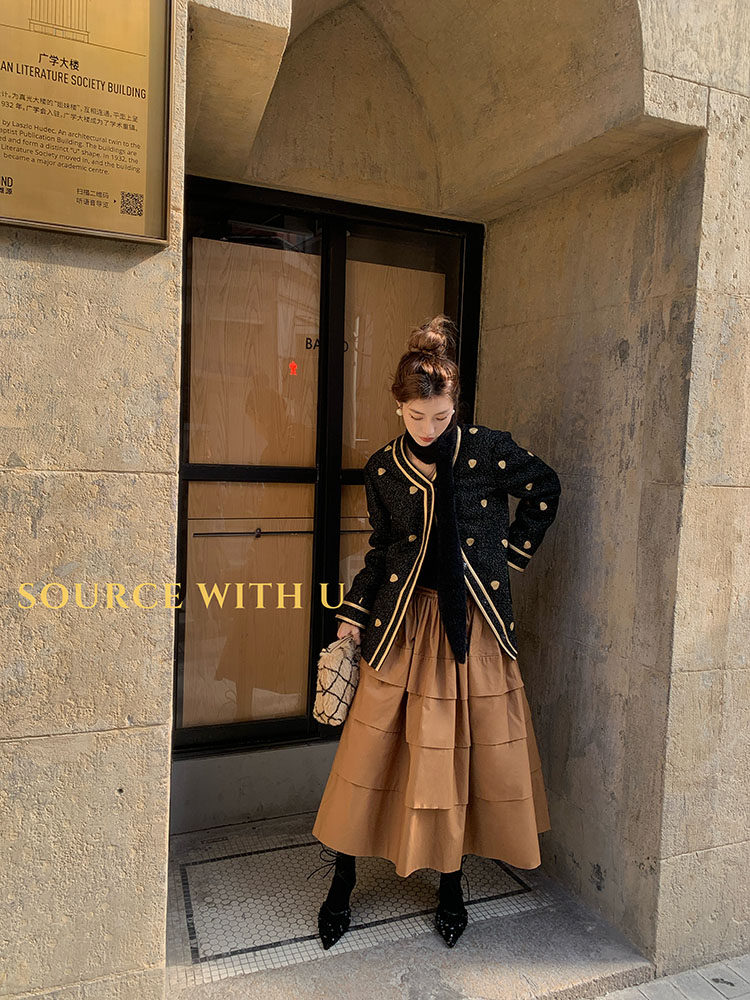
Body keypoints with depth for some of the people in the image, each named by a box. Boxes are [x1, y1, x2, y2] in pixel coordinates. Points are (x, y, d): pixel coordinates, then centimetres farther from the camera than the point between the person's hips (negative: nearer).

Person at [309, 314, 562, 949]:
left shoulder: (489, 450, -4)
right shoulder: (384, 467, 2)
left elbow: (545, 492, 10)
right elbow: (381, 548, 9)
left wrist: (511, 555, 5)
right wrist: (353, 614, 4)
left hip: (474, 622, 0)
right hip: (403, 622, 1)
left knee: (466, 750, 9)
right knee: (375, 748, 5)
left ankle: (451, 884, 31)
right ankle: (343, 883, 24)